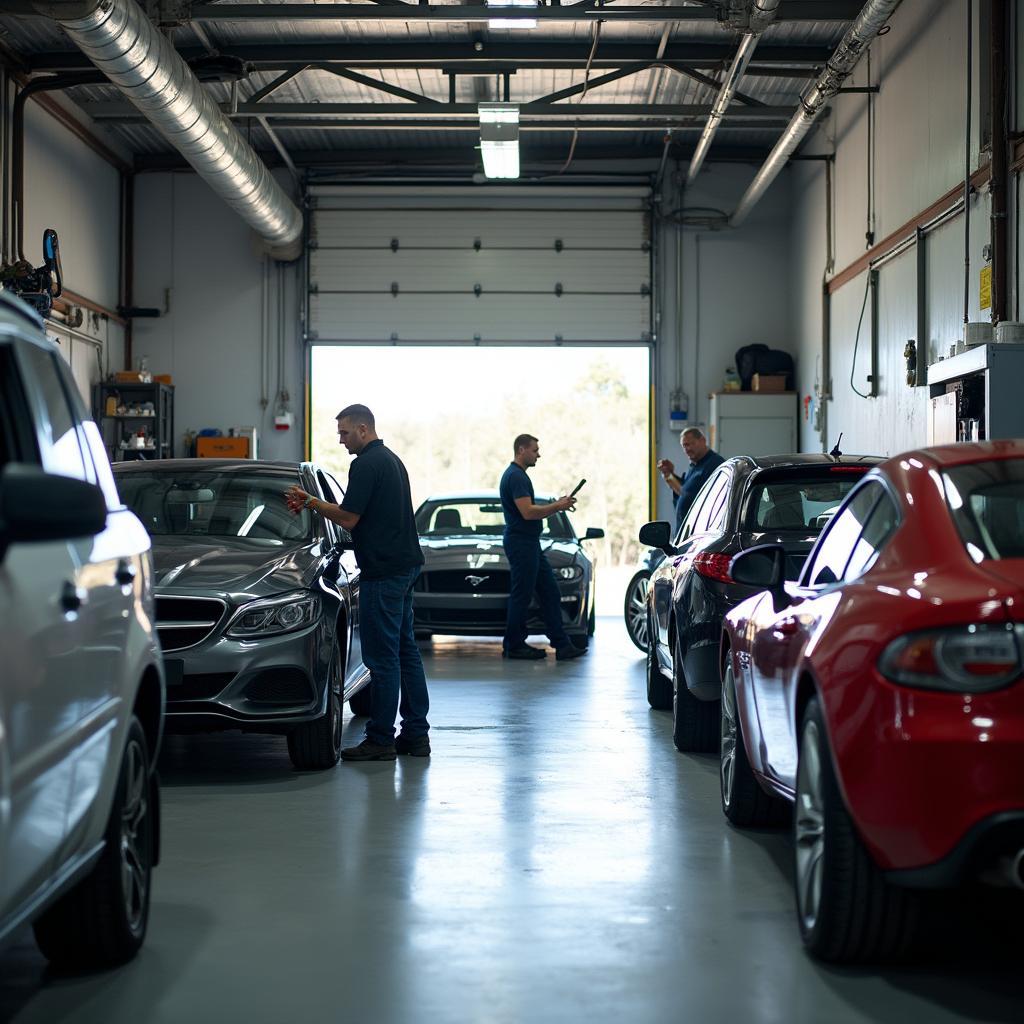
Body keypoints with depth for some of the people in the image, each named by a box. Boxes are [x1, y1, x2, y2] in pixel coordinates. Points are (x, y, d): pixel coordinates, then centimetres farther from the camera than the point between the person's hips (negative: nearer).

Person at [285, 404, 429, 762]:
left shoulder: (366, 464, -14)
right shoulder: (391, 458, 17)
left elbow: (348, 518, -16)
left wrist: (311, 502, -2)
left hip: (382, 571, -10)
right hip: (404, 565, 10)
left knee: (382, 656, -6)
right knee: (405, 650, 12)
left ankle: (380, 739, -2)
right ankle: (415, 733, 15)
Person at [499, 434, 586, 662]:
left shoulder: (519, 475, 18)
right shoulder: (515, 476, -16)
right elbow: (527, 512, -24)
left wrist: (557, 505, 11)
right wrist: (557, 507, -13)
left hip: (531, 544, 11)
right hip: (521, 543, -11)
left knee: (550, 593, 7)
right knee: (521, 596, -2)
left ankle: (562, 645, 7)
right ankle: (513, 646, 8)